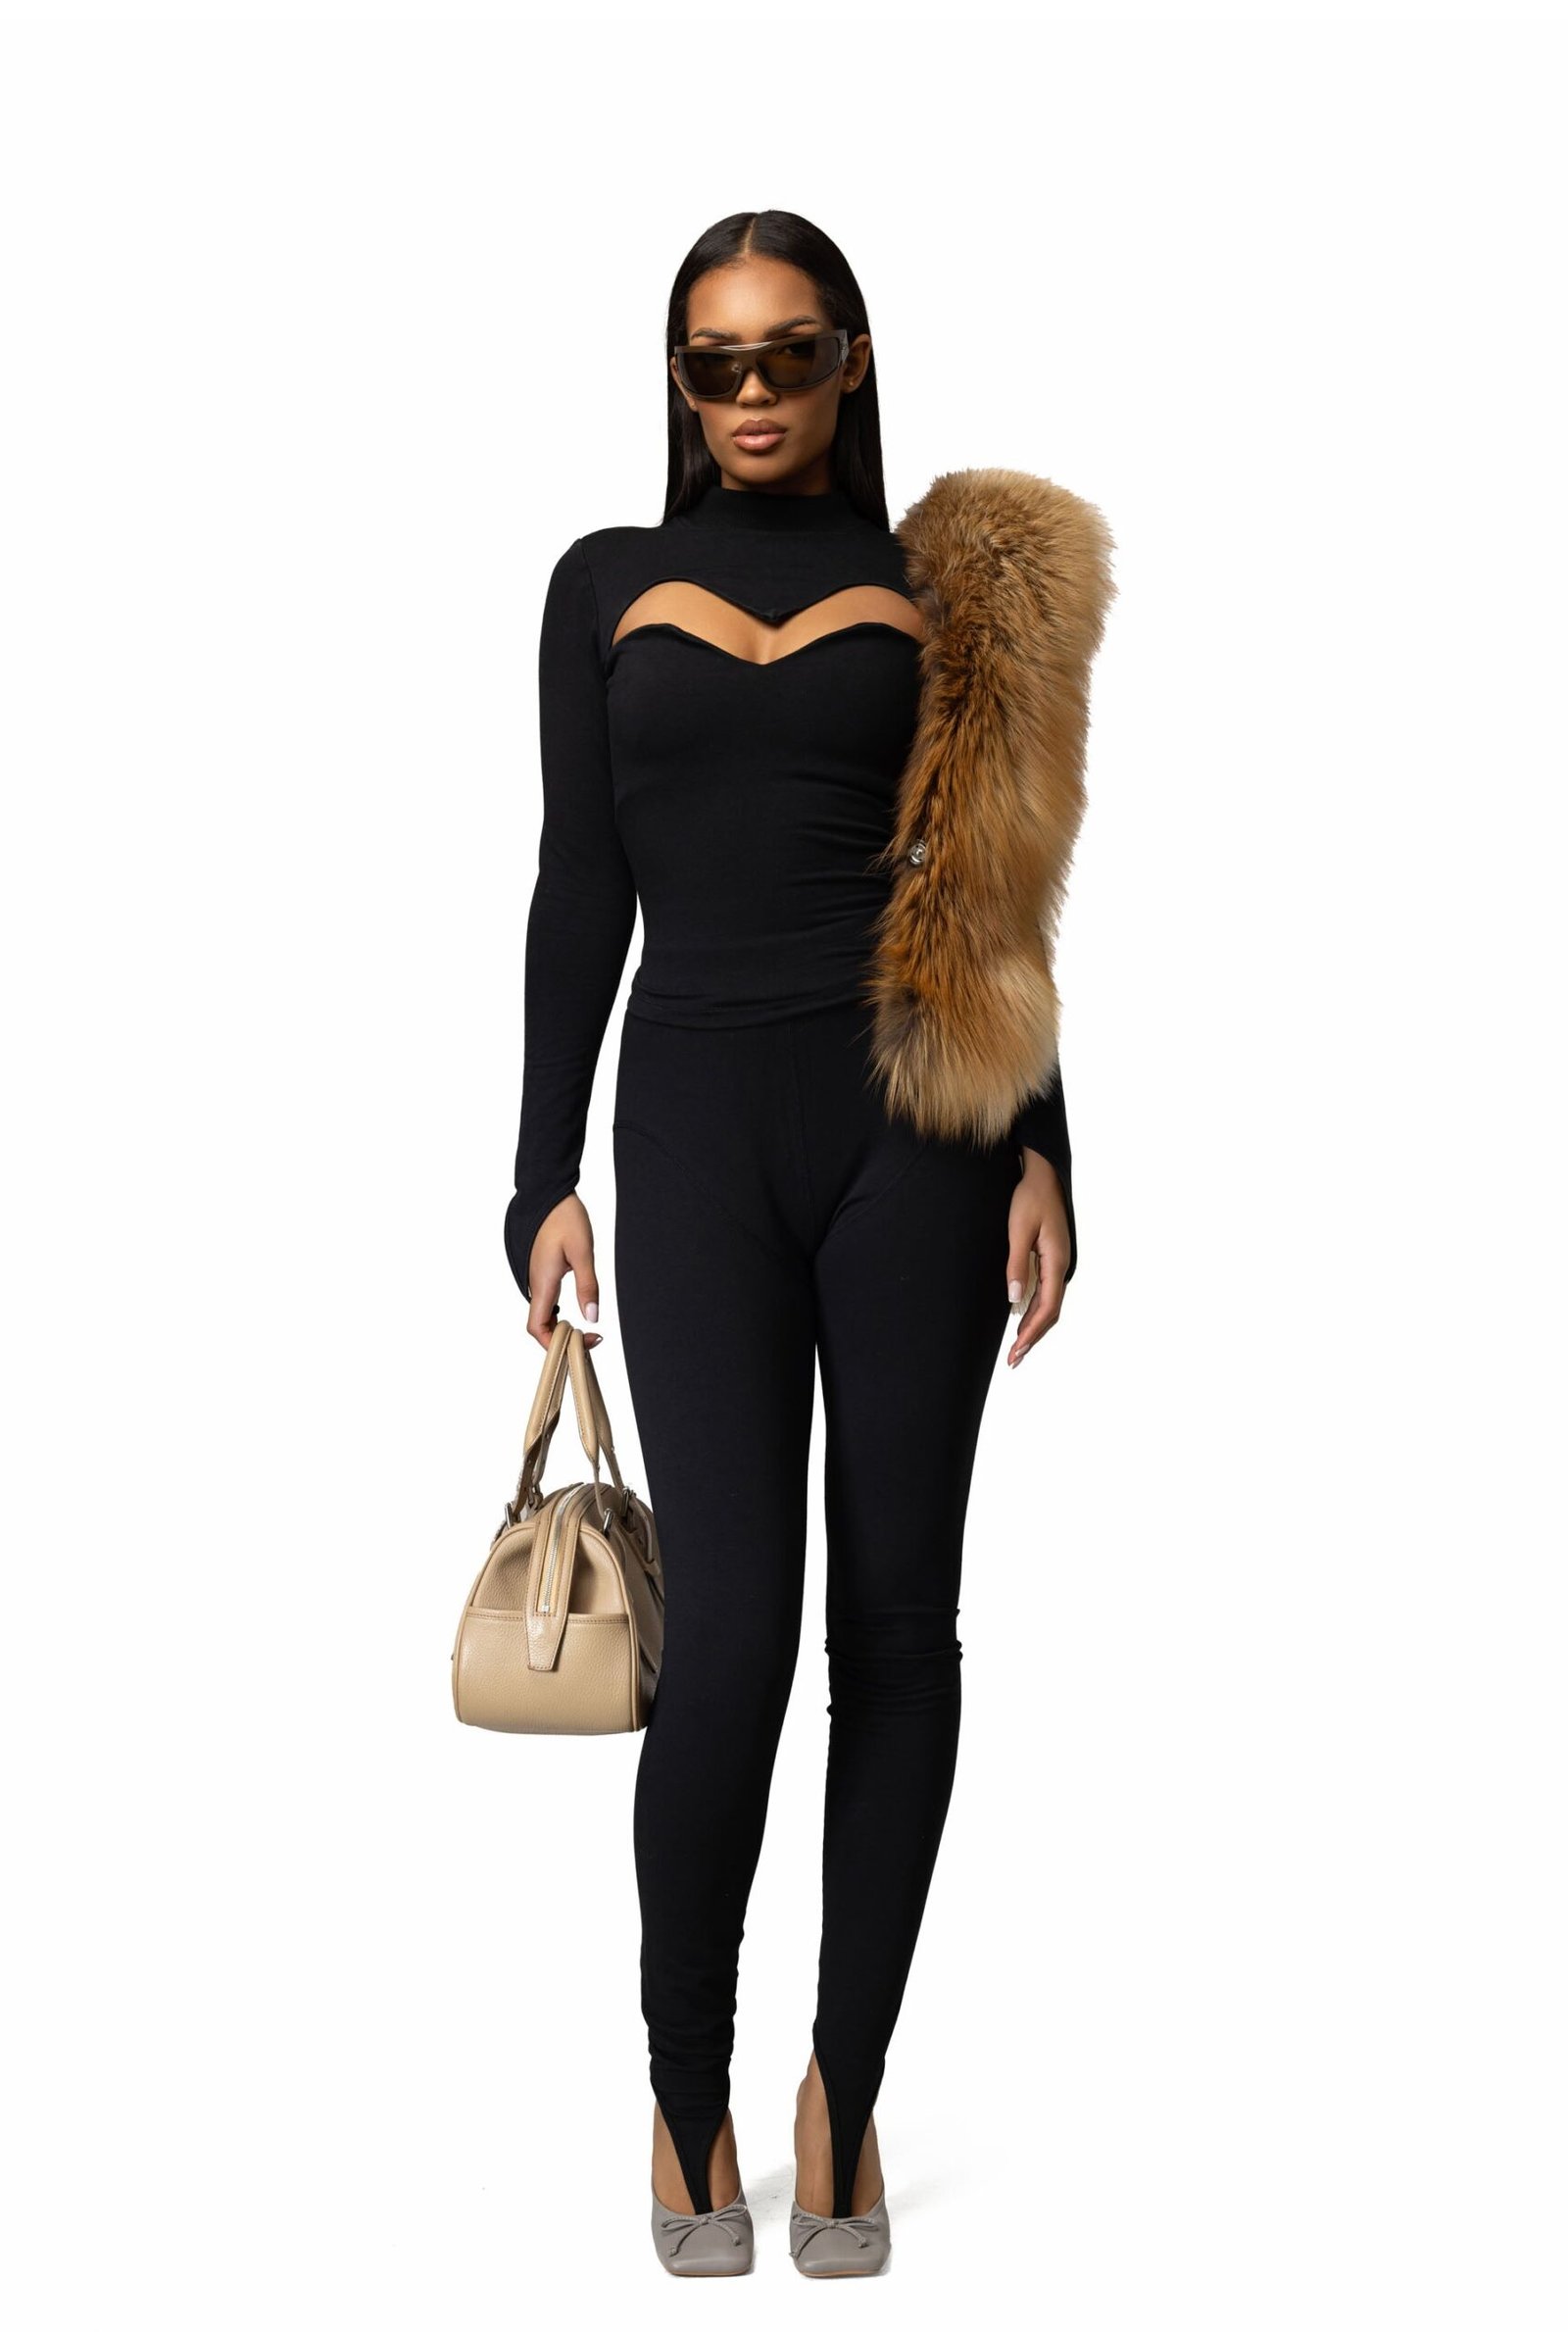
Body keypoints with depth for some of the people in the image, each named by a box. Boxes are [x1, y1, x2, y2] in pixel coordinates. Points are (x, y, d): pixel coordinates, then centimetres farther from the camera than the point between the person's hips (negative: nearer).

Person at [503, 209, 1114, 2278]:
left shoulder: (934, 587, 10)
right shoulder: (609, 584, 11)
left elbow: (993, 888, 9)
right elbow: (581, 891, 8)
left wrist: (1041, 1154, 1)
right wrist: (547, 1175, 3)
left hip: (914, 1113, 1)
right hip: (699, 1123, 0)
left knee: (898, 1617, 3)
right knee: (731, 1629, -9)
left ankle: (847, 2087, 17)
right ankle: (687, 2089, 10)